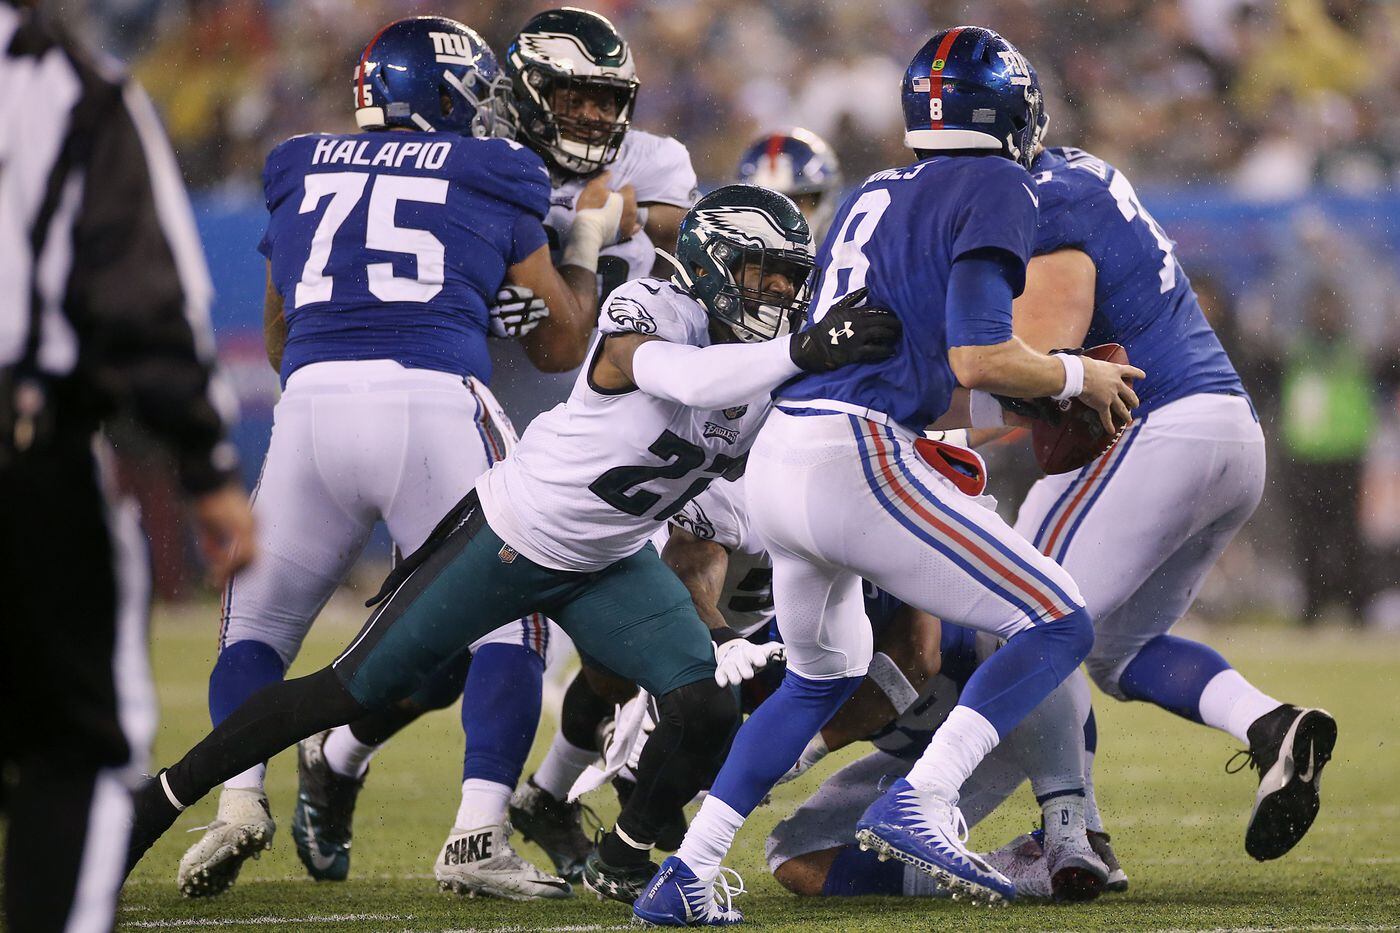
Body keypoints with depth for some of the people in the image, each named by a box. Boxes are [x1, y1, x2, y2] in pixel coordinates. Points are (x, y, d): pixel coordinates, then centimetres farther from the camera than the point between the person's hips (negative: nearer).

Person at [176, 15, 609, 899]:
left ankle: (241, 799, -2)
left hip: (315, 401, 2)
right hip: (438, 405, -2)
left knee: (259, 620, 19)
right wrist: (587, 247, 38)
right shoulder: (494, 179, 14)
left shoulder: (302, 172, 23)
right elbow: (562, 345, 23)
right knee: (506, 621, 11)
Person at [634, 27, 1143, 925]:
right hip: (858, 458, -8)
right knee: (1059, 625, -3)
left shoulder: (870, 197, 22)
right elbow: (980, 360, -12)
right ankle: (919, 803, -19)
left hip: (779, 452, 8)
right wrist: (1080, 377, 4)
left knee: (821, 677, 30)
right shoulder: (996, 190, -2)